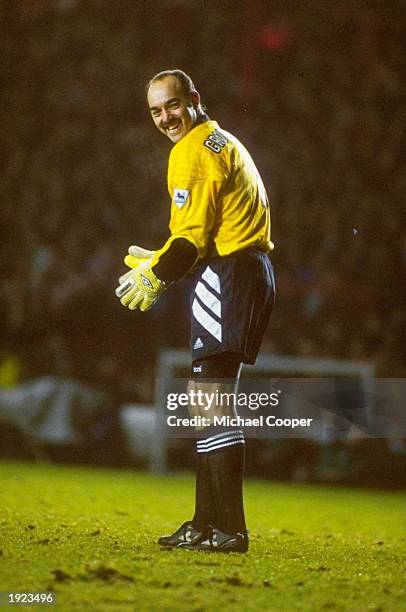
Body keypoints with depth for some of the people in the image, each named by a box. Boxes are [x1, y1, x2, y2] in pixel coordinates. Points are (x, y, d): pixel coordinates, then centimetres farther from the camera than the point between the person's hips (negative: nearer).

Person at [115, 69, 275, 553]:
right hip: (253, 270, 11)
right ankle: (207, 523, 19)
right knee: (209, 400, 15)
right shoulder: (221, 141, 22)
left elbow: (193, 236, -15)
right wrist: (159, 261, 25)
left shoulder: (193, 151, -9)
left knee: (212, 398, -13)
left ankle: (230, 529, -16)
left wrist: (156, 276, -4)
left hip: (227, 276, -11)